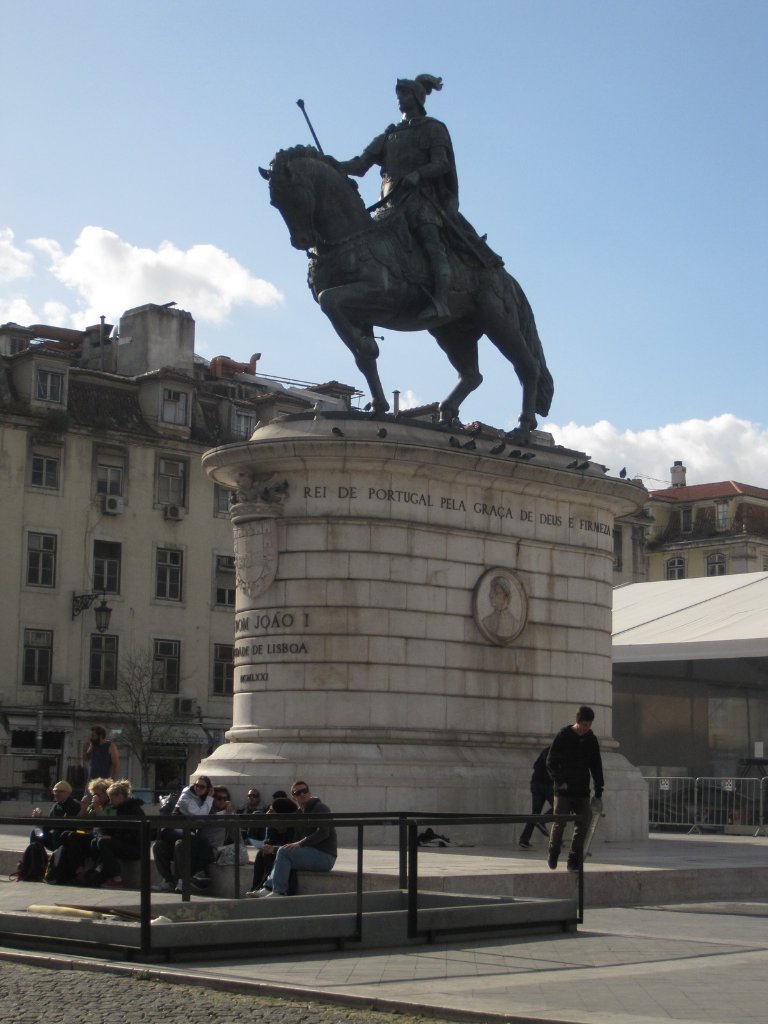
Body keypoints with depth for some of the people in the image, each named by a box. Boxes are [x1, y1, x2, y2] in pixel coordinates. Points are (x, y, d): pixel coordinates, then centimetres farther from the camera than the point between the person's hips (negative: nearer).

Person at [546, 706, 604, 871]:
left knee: (582, 825, -2)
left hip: (582, 791, 4)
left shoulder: (591, 740, 6)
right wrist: (560, 781, -12)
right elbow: (550, 762, -3)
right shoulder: (563, 736, -6)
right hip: (563, 790, -4)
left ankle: (574, 861, 4)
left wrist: (599, 791, 7)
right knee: (559, 823, -3)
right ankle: (553, 855, 20)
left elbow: (596, 766, 12)